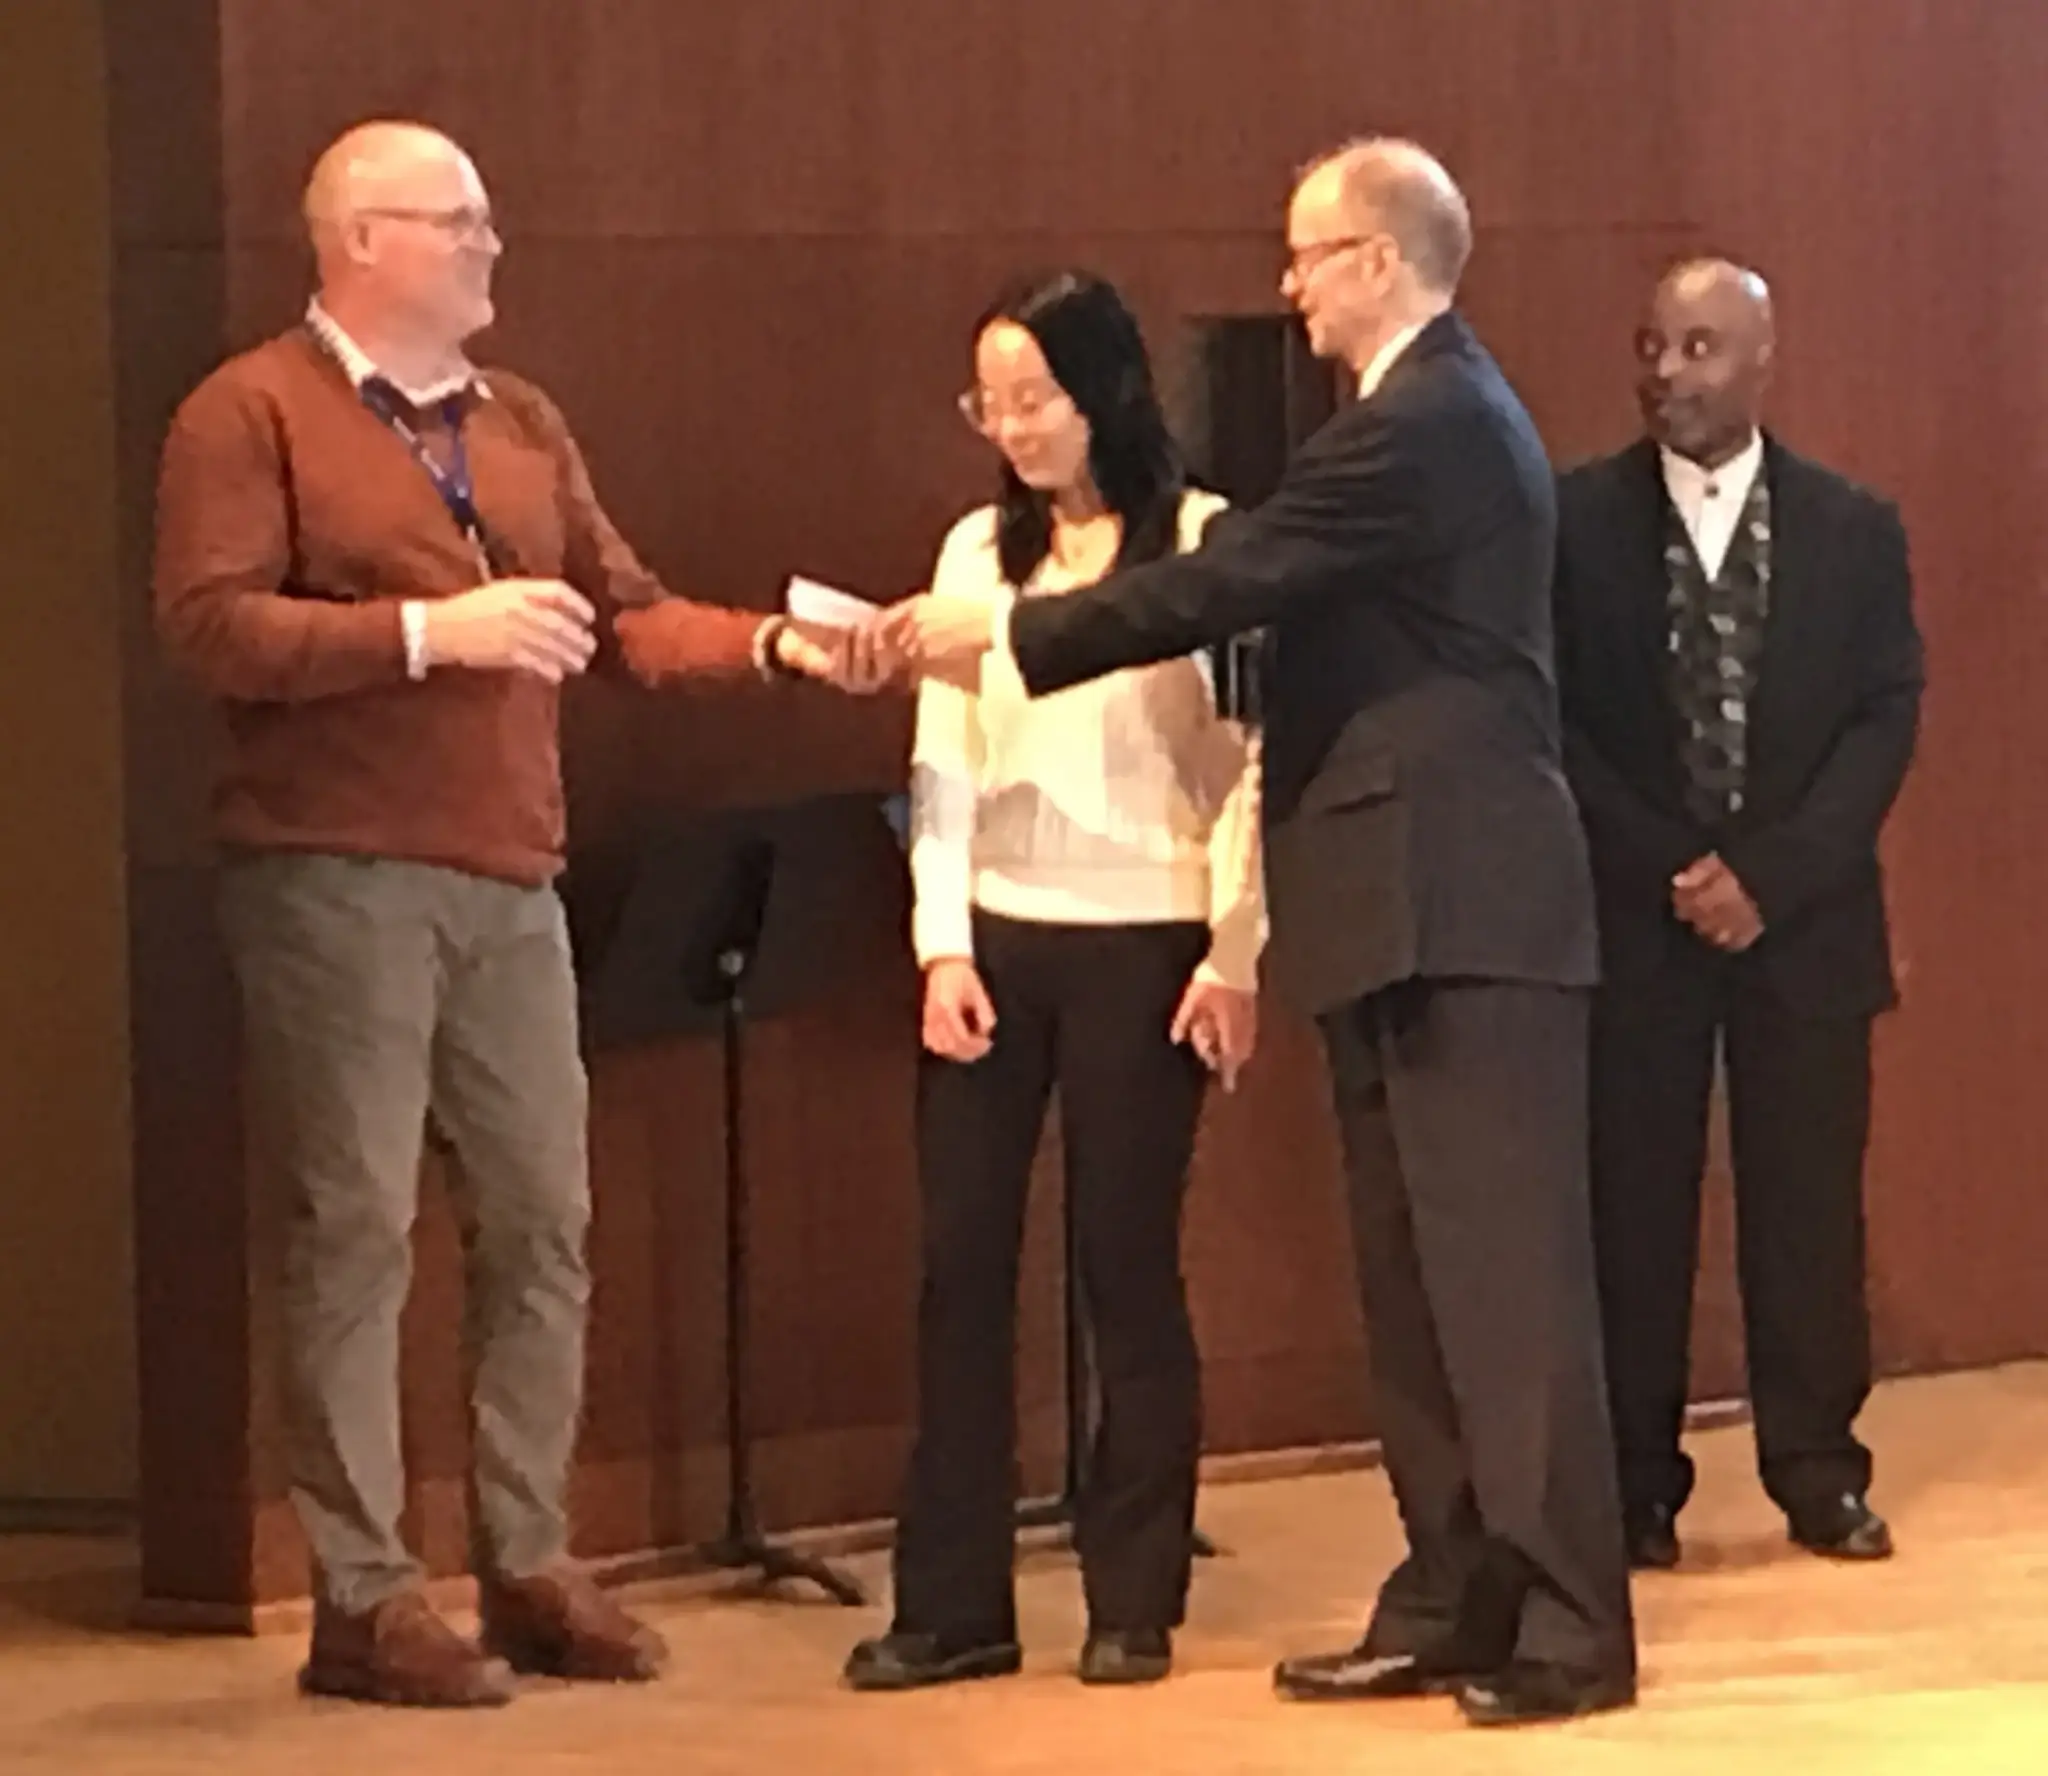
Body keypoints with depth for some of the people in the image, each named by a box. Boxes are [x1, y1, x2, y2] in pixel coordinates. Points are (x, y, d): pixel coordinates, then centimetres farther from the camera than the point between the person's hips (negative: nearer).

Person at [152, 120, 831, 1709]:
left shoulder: (524, 427, 18)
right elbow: (212, 627, -13)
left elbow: (623, 611, 16)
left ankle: (531, 1568, 16)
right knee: (357, 1230, -4)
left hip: (509, 883, 7)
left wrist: (773, 643, -1)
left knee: (543, 1220, 7)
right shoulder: (251, 414, -4)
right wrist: (430, 632, -18)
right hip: (338, 880, -7)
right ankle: (362, 1597, 1)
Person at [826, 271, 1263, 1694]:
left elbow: (1253, 765, -4)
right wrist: (943, 944, -1)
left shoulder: (1201, 543, -2)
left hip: (1143, 942, -4)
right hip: (994, 939, 4)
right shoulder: (979, 550, 10)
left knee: (1128, 1261, 1)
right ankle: (952, 1602, 7)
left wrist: (1235, 953, -9)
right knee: (962, 1265, 2)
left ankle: (1134, 1601, 10)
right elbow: (944, 766, 9)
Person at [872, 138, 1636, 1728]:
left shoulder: (1423, 425, -15)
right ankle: (1453, 1605, 15)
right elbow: (1269, 590, 21)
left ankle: (1569, 1629, -7)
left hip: (1461, 908, -11)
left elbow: (1227, 586, -19)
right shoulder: (1442, 408, 18)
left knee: (1502, 1267, -8)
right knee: (1420, 1277, 11)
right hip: (1415, 903, 11)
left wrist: (999, 637, -12)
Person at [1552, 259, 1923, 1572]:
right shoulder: (1578, 520, 0)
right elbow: (1555, 722, -2)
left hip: (1804, 920, 1)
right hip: (1632, 917, -1)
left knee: (1809, 1203, 3)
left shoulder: (1854, 530, 4)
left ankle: (1820, 1474, 11)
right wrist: (1673, 870, -11)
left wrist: (1771, 874, -12)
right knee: (1632, 1204, 0)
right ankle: (1637, 1486, 7)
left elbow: (1887, 717, -1)